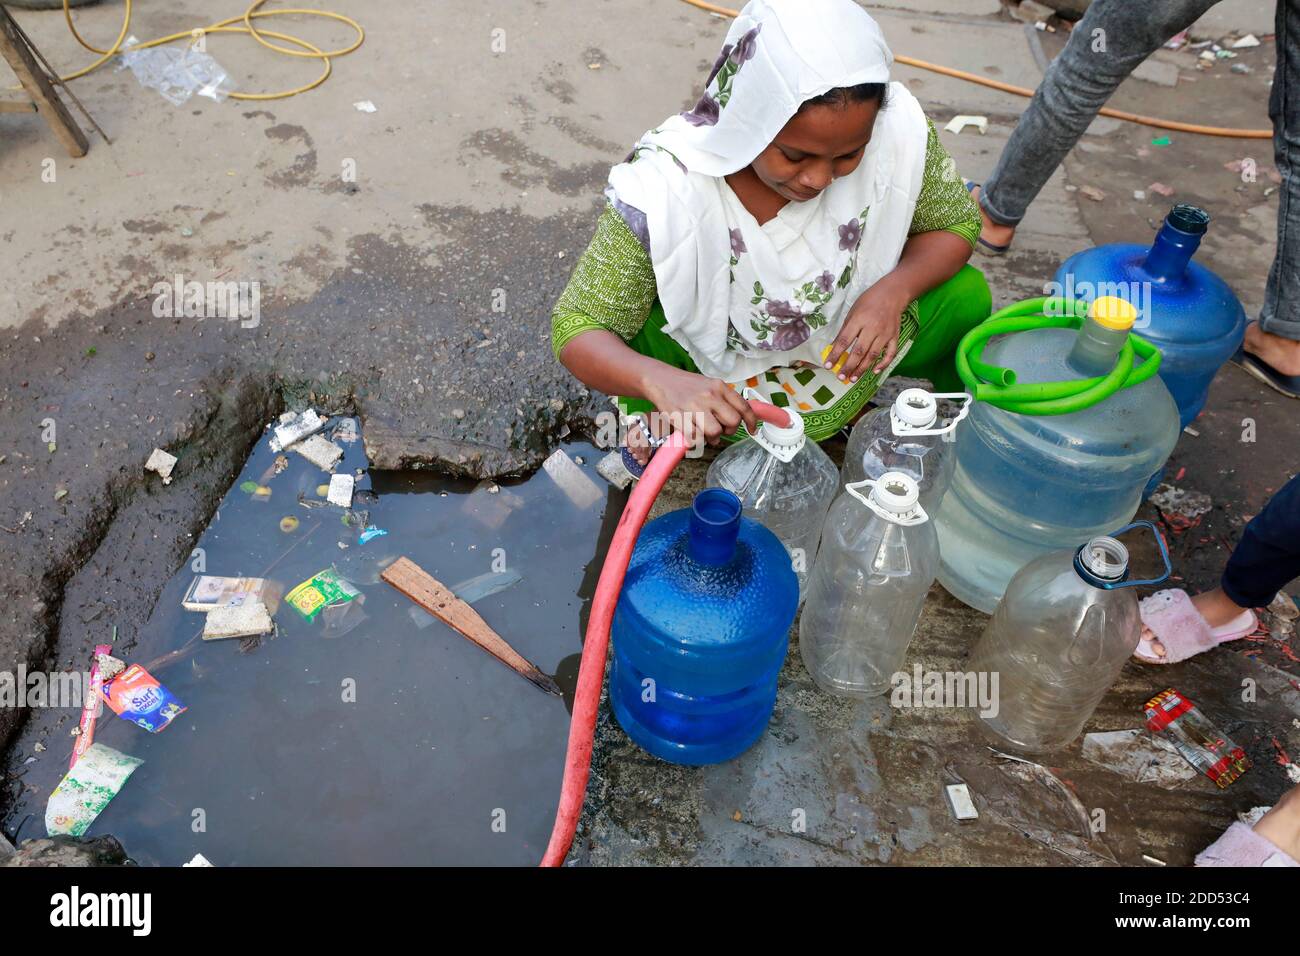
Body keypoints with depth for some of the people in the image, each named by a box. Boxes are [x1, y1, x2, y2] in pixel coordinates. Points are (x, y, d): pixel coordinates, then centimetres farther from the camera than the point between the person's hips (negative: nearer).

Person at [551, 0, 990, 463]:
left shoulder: (898, 130, -25)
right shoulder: (661, 188, -33)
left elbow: (957, 223, -6)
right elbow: (577, 330, -28)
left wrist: (894, 290, -29)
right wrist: (661, 381, -52)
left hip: (848, 348, 3)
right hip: (719, 377, -3)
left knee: (965, 295, -16)